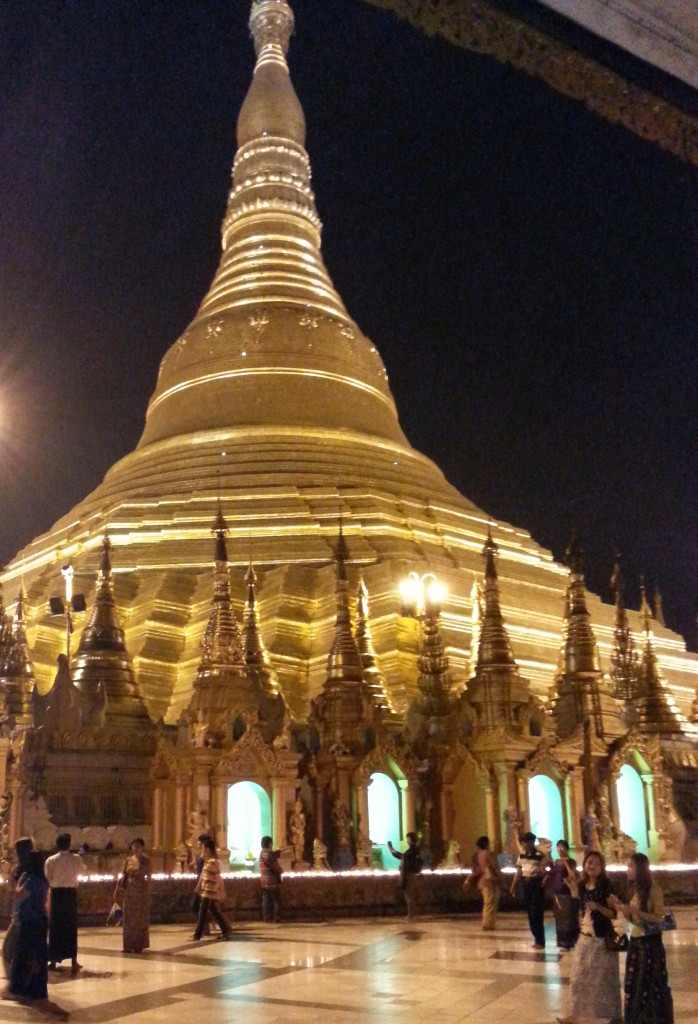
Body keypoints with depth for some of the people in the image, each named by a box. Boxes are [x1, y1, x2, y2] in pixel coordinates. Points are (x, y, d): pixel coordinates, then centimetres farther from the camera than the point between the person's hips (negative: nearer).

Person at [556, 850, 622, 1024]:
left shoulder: (606, 887, -11)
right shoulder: (581, 886, 4)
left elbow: (614, 914, -11)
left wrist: (598, 907, -26)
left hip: (602, 938, -6)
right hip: (585, 937, 6)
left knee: (605, 978, 2)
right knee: (579, 977, 12)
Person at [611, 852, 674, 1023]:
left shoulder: (653, 890, -13)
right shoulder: (634, 890, 10)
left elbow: (659, 918, -18)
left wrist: (635, 911, -24)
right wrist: (623, 909, -5)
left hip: (650, 942, -8)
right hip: (635, 941, 8)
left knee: (652, 985, 1)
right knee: (635, 984, 14)